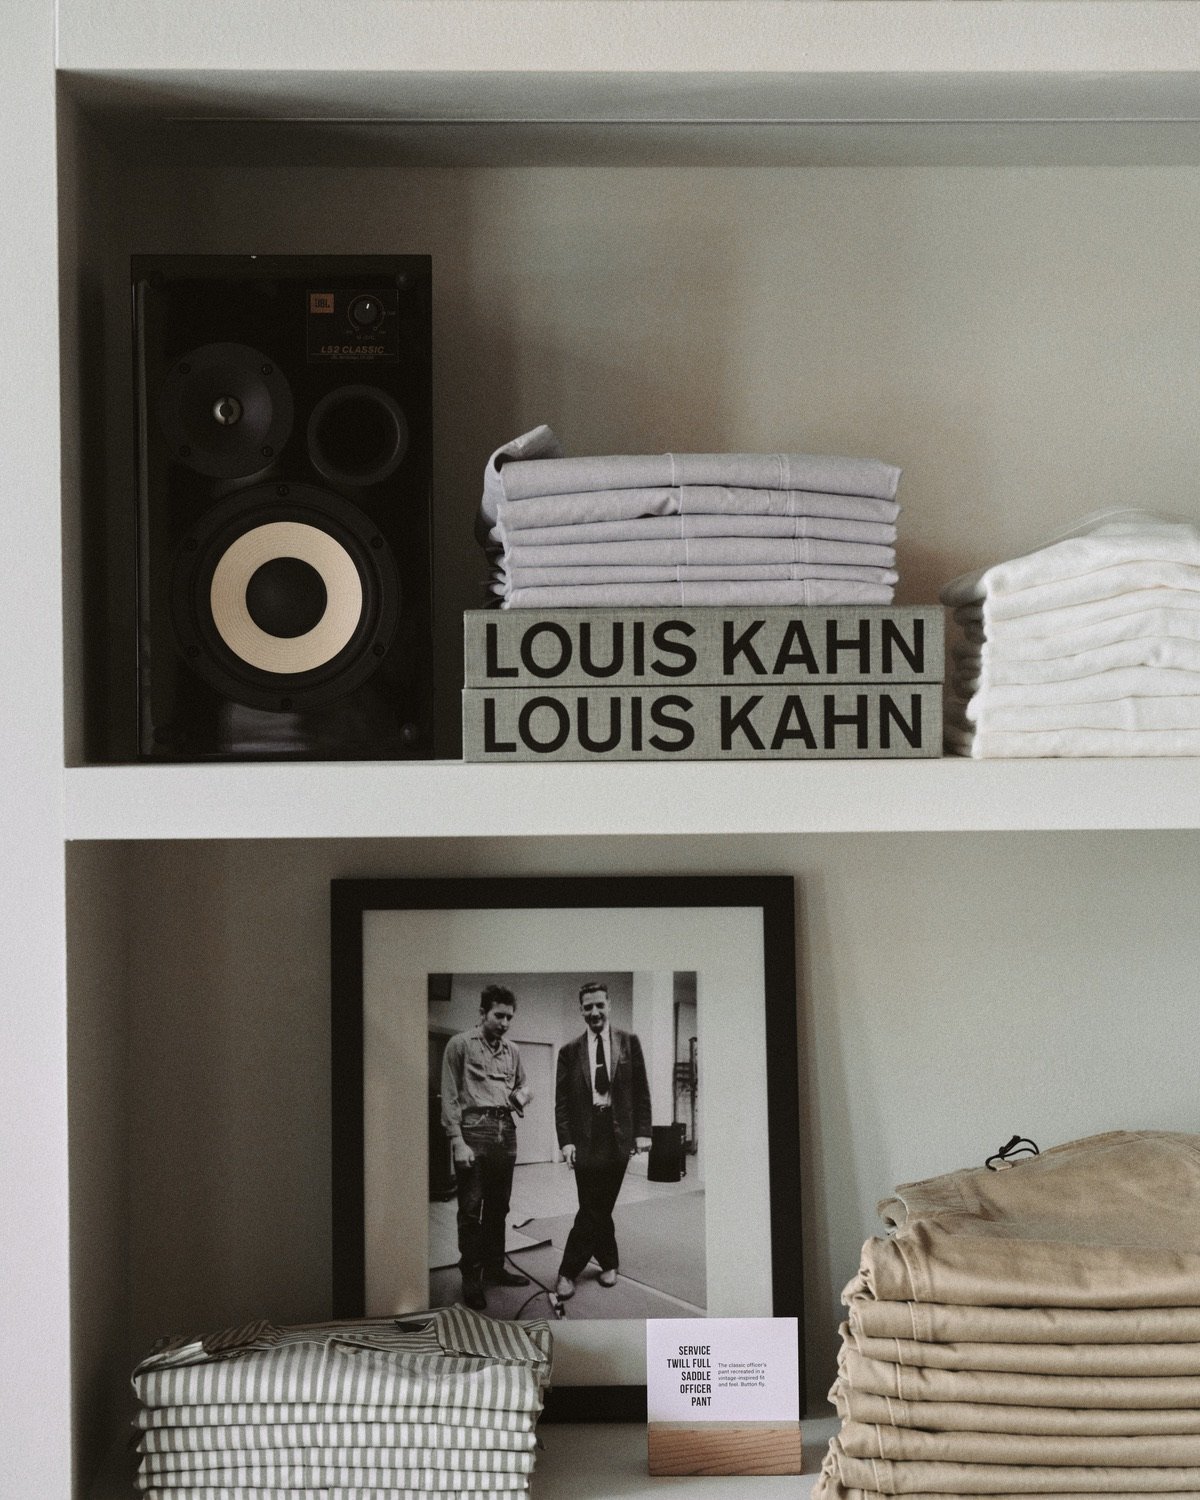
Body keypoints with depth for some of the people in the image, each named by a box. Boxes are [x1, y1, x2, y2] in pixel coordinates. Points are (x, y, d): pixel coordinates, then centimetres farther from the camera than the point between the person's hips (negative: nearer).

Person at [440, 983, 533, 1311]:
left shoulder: (512, 1050, 15)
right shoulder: (460, 1045, -1)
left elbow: (523, 1085, 26)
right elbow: (450, 1097, -5)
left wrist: (522, 1095, 0)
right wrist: (457, 1141, -13)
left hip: (506, 1132, 6)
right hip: (474, 1131, -6)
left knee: (499, 1207, 12)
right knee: (471, 1209, -5)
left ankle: (494, 1268, 23)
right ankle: (471, 1278, 0)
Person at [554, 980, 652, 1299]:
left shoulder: (628, 1043, 6)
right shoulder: (570, 1051, 6)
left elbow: (641, 1091, 7)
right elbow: (561, 1101, 6)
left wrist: (642, 1131, -1)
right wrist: (565, 1140, -4)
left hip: (618, 1136, 0)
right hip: (585, 1138, 0)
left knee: (595, 1209, 1)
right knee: (594, 1209, -3)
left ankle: (569, 1272, 9)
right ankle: (608, 1263, 13)